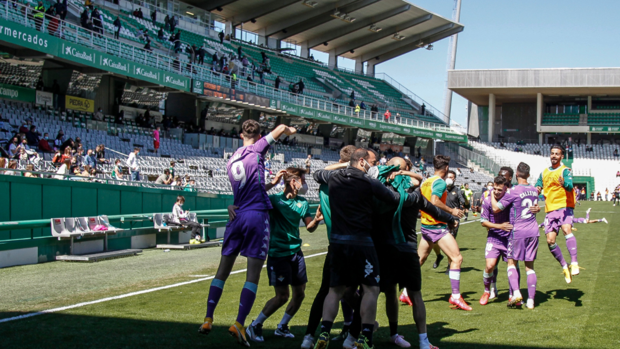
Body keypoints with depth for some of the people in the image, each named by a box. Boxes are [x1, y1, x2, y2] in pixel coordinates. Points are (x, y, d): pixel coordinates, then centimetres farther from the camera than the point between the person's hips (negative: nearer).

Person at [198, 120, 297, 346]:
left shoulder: (231, 160, 16)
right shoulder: (256, 150, -2)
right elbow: (281, 129, 3)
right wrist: (289, 130, 23)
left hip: (237, 216, 6)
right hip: (257, 215, -6)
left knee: (223, 270, 11)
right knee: (253, 274, -5)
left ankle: (208, 319, 13)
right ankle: (239, 324, -12)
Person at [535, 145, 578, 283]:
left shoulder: (565, 170, -3)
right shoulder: (544, 172, 16)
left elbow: (570, 186, -21)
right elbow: (538, 185, 28)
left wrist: (564, 183, -45)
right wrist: (537, 189, 3)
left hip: (564, 207, -5)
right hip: (550, 209, 5)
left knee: (566, 229, -31)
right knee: (550, 240, -2)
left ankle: (574, 263, -34)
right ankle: (564, 267, 16)